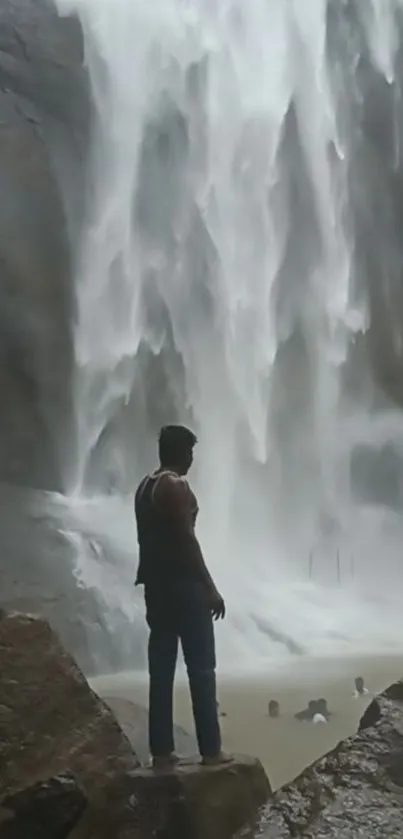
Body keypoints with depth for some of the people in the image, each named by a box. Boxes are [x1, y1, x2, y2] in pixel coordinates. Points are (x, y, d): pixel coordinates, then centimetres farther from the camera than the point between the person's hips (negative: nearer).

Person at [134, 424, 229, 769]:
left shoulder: (145, 486, 14)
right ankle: (211, 750, -1)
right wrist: (210, 588, -15)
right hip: (183, 585, -9)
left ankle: (161, 751, 10)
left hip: (156, 586, 9)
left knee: (161, 669, 8)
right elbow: (186, 540, -18)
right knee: (201, 668, -3)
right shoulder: (177, 486, -13)